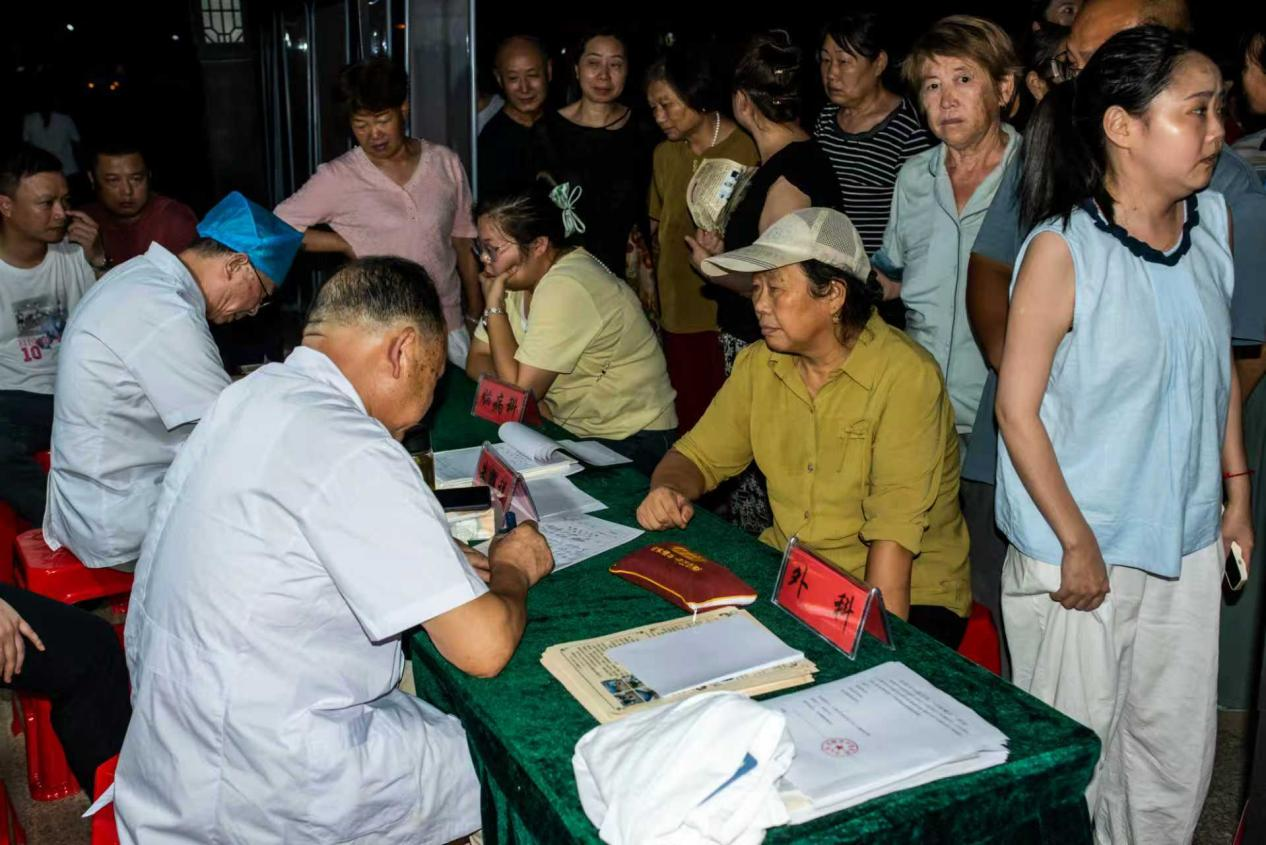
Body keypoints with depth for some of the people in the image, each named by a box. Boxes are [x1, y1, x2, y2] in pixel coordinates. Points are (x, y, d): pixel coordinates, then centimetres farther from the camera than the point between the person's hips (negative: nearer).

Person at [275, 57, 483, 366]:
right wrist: (347, 244, -5)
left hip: (449, 328, 2)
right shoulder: (337, 178, -4)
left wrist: (476, 318, 11)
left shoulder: (445, 163, 3)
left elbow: (463, 245, 9)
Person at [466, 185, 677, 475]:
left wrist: (494, 305, -16)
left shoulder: (563, 288, -23)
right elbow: (477, 360, 3)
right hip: (573, 429, 8)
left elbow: (519, 389, -21)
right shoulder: (519, 277, 3)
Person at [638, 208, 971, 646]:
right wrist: (668, 491, -11)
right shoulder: (759, 364, 3)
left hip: (909, 596, -6)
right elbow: (698, 455, 12)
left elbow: (896, 526, -23)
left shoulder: (905, 375, -17)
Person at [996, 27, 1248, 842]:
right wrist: (1077, 545, -13)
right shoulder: (1062, 251, -18)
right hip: (1080, 554, -6)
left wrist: (1238, 490, 13)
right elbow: (1018, 410, -16)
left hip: (1188, 545, 6)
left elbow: (1223, 364, 13)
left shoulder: (1214, 219, 1)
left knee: (1179, 751, 19)